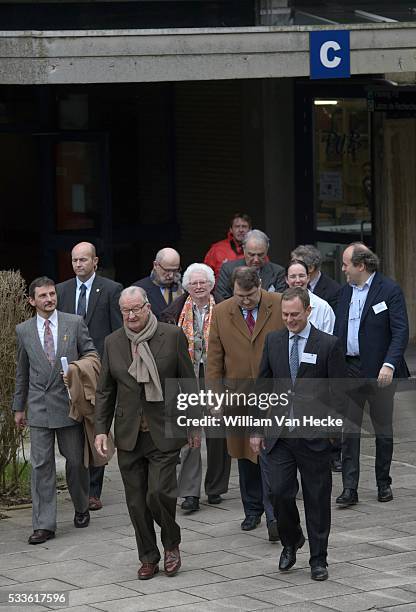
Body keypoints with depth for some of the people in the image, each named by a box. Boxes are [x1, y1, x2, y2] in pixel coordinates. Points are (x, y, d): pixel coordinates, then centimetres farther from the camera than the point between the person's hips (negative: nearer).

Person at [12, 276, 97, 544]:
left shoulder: (74, 323, 2)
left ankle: (81, 509, 31)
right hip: (39, 407, 1)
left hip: (69, 404, -1)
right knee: (41, 465, -2)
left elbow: (90, 352, 11)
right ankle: (44, 525, 0)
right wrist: (18, 407, 15)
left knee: (76, 460, 8)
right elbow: (22, 372, 14)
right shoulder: (24, 331, 6)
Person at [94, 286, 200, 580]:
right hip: (129, 435, 3)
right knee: (136, 501, 6)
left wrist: (194, 426, 3)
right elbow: (105, 391, 11)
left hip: (163, 433, -3)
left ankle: (171, 544, 13)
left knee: (159, 493, -13)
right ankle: (148, 558, 19)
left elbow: (189, 383, 2)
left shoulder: (173, 336, -4)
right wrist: (101, 429, 3)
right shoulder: (113, 342, 5)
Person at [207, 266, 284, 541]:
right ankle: (252, 511, 24)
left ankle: (274, 515, -13)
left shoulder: (281, 306, -3)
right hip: (237, 394, 3)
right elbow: (214, 359, 6)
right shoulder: (221, 313, 3)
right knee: (245, 456, 11)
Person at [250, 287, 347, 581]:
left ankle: (318, 559, 17)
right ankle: (291, 542, 23)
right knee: (280, 492, -4)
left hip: (314, 436, -2)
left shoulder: (329, 344, -4)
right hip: (279, 435, 3)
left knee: (317, 498, 5)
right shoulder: (273, 341, 7)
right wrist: (257, 429, 9)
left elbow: (339, 392, -2)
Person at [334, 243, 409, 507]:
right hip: (349, 368, 5)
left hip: (379, 371, -5)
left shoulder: (390, 290, -8)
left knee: (383, 430, 8)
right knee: (349, 430, -1)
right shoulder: (346, 290, 11)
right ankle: (349, 488, -1)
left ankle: (384, 483, 21)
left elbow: (401, 331, -13)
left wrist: (389, 365, -24)